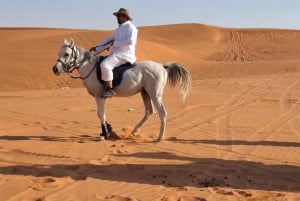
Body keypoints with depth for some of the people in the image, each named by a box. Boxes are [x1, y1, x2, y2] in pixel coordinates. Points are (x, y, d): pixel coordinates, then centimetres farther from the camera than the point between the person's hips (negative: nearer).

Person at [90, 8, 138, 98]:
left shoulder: (130, 27, -6)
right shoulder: (119, 29, 23)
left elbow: (130, 41, -22)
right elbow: (109, 40, 26)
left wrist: (115, 43, -16)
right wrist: (97, 48, 18)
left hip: (124, 54, -11)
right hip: (116, 54, 11)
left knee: (104, 65, -30)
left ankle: (109, 89, -29)